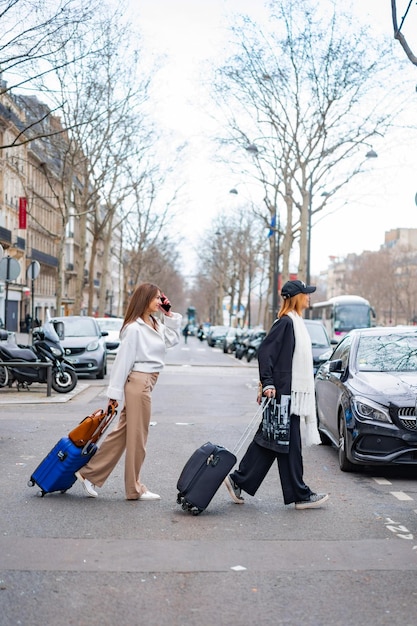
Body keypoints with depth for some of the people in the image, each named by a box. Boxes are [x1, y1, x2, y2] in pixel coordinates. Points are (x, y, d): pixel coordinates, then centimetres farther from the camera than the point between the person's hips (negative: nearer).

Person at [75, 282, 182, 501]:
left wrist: (170, 315, 12)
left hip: (147, 382, 9)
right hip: (138, 382, -9)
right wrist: (114, 392, -13)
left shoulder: (155, 325, 12)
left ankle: (89, 474, 20)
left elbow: (173, 339, 23)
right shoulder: (134, 328, -14)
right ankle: (135, 489, 12)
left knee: (123, 433, 13)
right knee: (137, 436, 1)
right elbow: (123, 359, -14)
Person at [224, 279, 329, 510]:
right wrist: (268, 384, -22)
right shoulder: (286, 322, -13)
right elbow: (265, 352, -18)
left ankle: (239, 480, 19)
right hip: (283, 391, -10)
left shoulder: (295, 322, 17)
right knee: (289, 444, -2)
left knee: (268, 440, 12)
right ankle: (300, 495, 6)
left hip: (292, 391, 10)